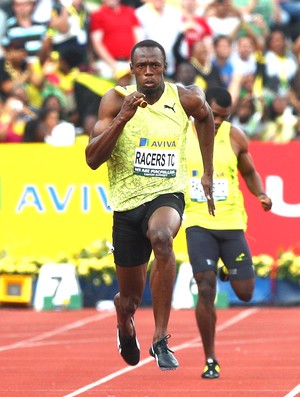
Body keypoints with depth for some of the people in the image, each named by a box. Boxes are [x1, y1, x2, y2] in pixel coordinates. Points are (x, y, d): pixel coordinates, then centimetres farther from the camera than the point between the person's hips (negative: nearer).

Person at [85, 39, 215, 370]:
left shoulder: (186, 99, -3)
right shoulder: (116, 101, -7)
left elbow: (205, 117, 22)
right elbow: (92, 159, -13)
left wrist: (208, 173, 20)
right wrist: (122, 118, -25)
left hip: (167, 194, -1)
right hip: (127, 202, 1)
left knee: (162, 238, -38)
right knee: (130, 299, 8)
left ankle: (161, 339, -29)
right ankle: (124, 323, 51)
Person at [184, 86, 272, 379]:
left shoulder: (235, 137, 1)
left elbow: (249, 172, 14)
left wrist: (261, 194, -3)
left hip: (232, 222, 2)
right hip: (198, 223, -1)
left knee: (245, 293, 2)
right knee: (205, 289, -13)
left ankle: (229, 271, 40)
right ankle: (210, 360, -2)